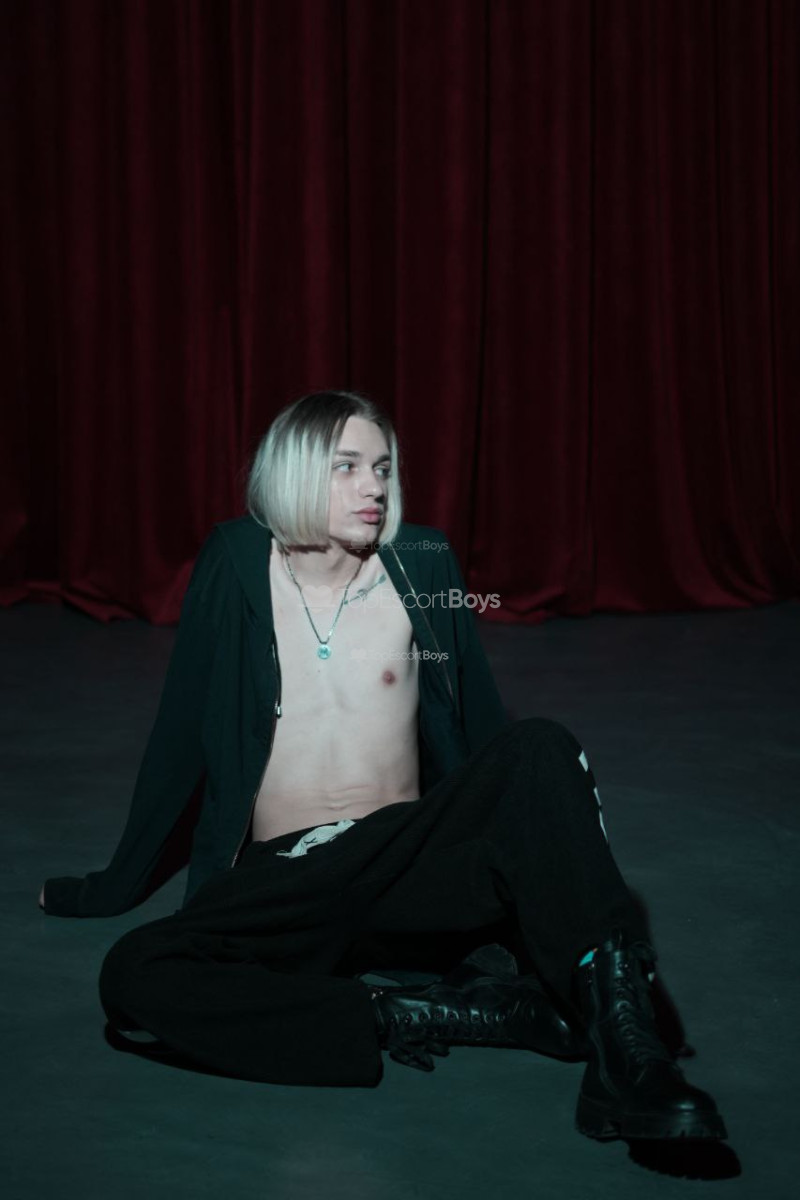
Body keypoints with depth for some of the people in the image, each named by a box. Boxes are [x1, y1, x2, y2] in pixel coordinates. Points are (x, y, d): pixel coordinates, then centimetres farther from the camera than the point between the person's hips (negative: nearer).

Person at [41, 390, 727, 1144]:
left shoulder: (421, 563, 5)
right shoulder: (237, 566, 2)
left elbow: (481, 725, 15)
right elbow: (180, 737, 11)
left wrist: (549, 859, 22)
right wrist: (118, 883, 16)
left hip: (414, 869, 1)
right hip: (283, 886, -1)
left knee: (542, 747, -26)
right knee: (133, 978, -30)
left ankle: (622, 1050, -39)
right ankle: (443, 1014, -30)